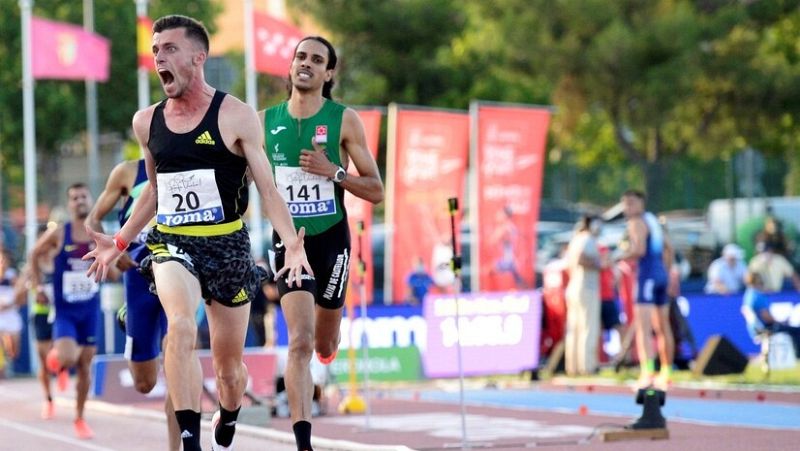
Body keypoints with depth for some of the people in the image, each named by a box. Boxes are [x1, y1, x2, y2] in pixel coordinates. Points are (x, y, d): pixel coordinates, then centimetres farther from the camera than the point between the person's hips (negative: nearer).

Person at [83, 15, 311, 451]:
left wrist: (292, 244, -21)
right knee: (181, 327, -29)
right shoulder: (147, 122, 6)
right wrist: (119, 242, 19)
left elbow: (268, 189, -7)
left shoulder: (235, 116, -7)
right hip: (171, 243, 2)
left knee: (229, 361, 10)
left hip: (227, 245, -2)